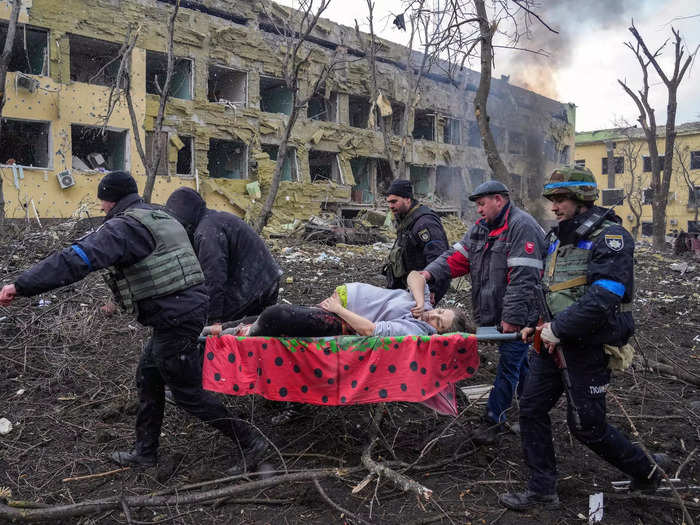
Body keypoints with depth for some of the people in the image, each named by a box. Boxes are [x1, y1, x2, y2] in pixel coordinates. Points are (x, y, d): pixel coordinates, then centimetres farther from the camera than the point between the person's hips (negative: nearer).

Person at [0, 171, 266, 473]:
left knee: (188, 393, 2)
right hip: (190, 305, 10)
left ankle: (249, 444, 11)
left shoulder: (124, 226, -14)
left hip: (174, 318, -10)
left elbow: (78, 259, -25)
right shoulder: (162, 218, 17)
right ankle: (145, 452, 31)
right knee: (148, 378, 20)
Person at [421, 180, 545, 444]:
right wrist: (431, 272, -10)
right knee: (518, 363, 20)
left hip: (518, 314, -9)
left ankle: (493, 420, 8)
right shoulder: (482, 227, 13)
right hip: (495, 312, 9)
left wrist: (512, 317, -25)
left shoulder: (522, 226, -17)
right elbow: (458, 256, 7)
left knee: (509, 365, 0)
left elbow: (523, 278, -23)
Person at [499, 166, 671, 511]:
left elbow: (603, 297, -27)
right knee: (532, 409, 6)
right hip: (554, 341, 8)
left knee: (586, 425, 2)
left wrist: (559, 328, -22)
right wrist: (538, 324, 9)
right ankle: (542, 492, 17)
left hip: (589, 346, -8)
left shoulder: (610, 238, -16)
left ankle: (646, 470, 28)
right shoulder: (557, 237, 11)